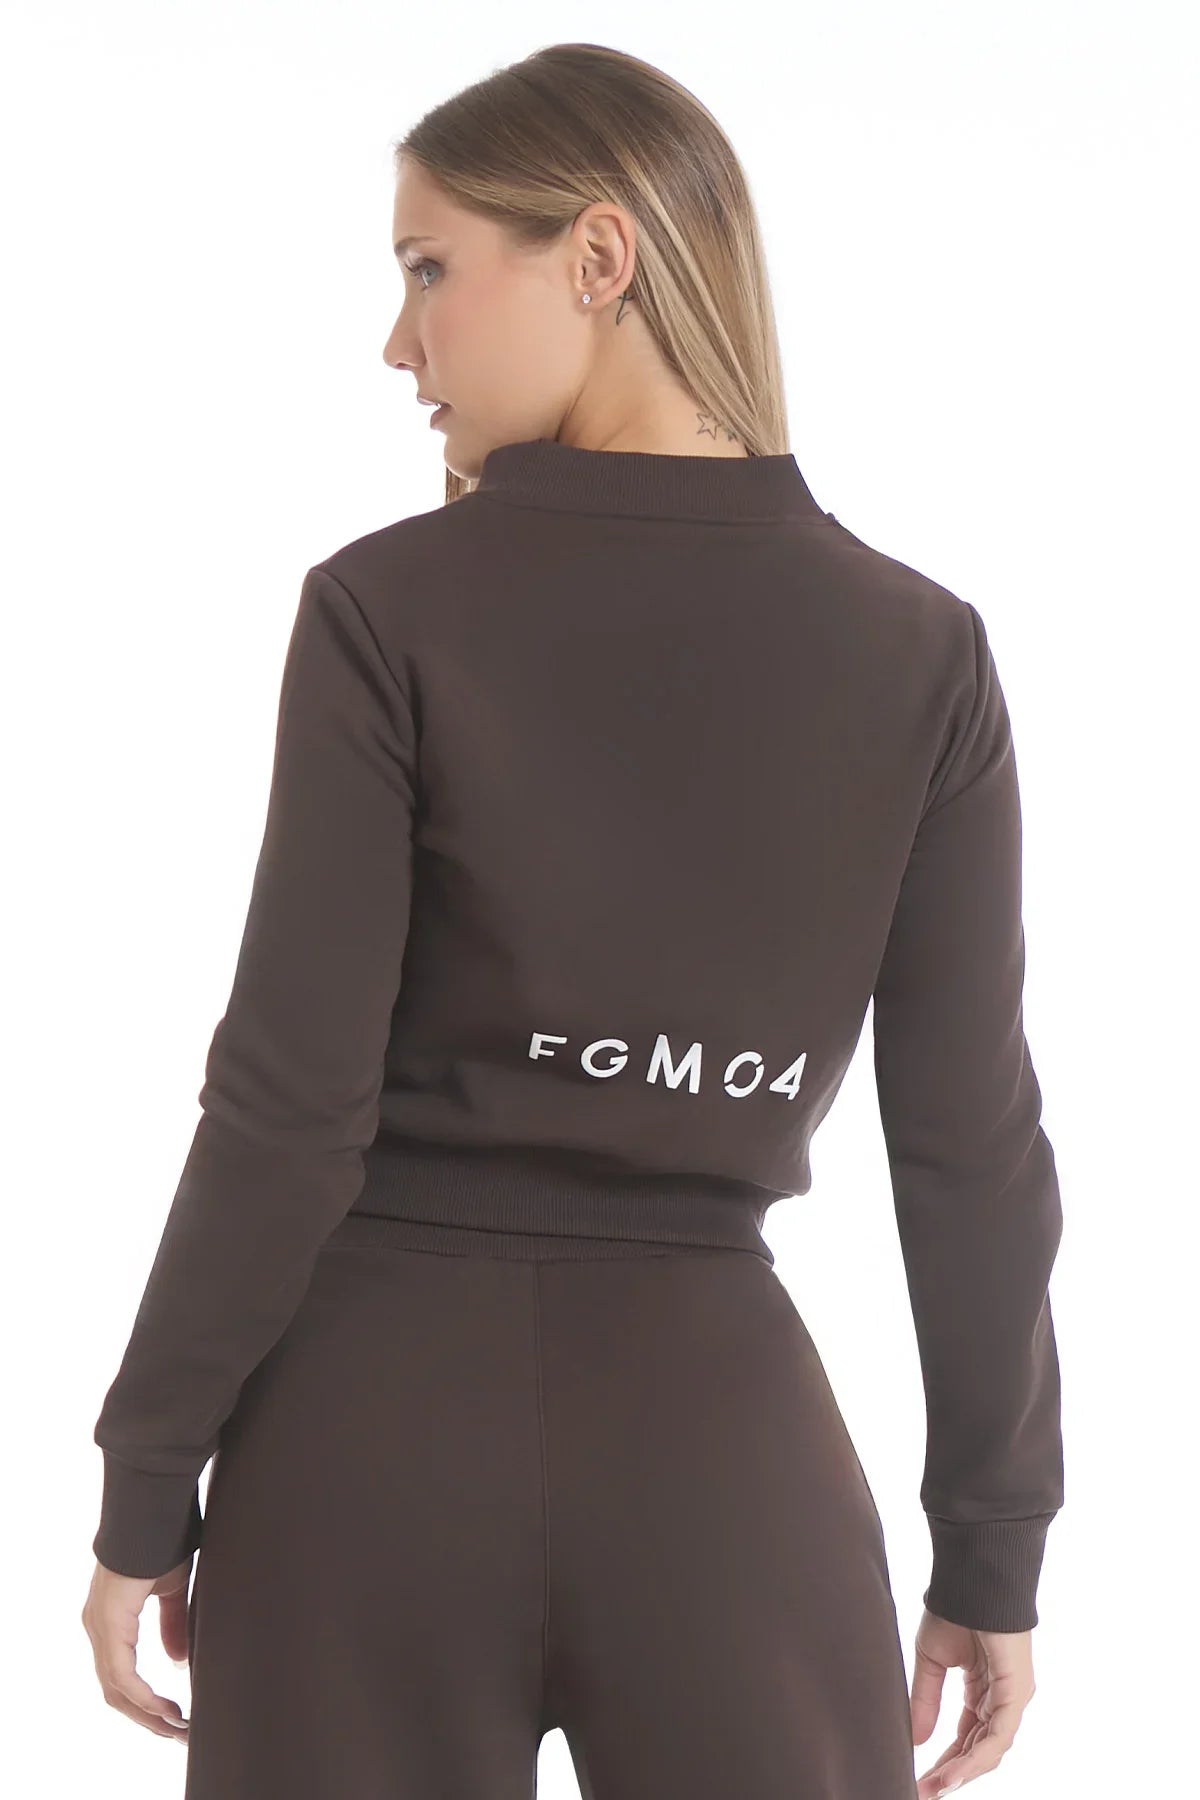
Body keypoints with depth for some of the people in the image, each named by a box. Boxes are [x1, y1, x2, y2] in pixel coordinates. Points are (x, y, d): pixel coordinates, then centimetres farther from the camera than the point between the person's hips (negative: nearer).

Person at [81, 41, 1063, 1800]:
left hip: (379, 1409, -1)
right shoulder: (918, 648, -2)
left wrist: (148, 1485, 0)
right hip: (716, 1413, 1)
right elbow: (973, 1144, -1)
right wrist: (994, 1548, 8)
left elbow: (290, 1105, -10)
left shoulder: (391, 608, -8)